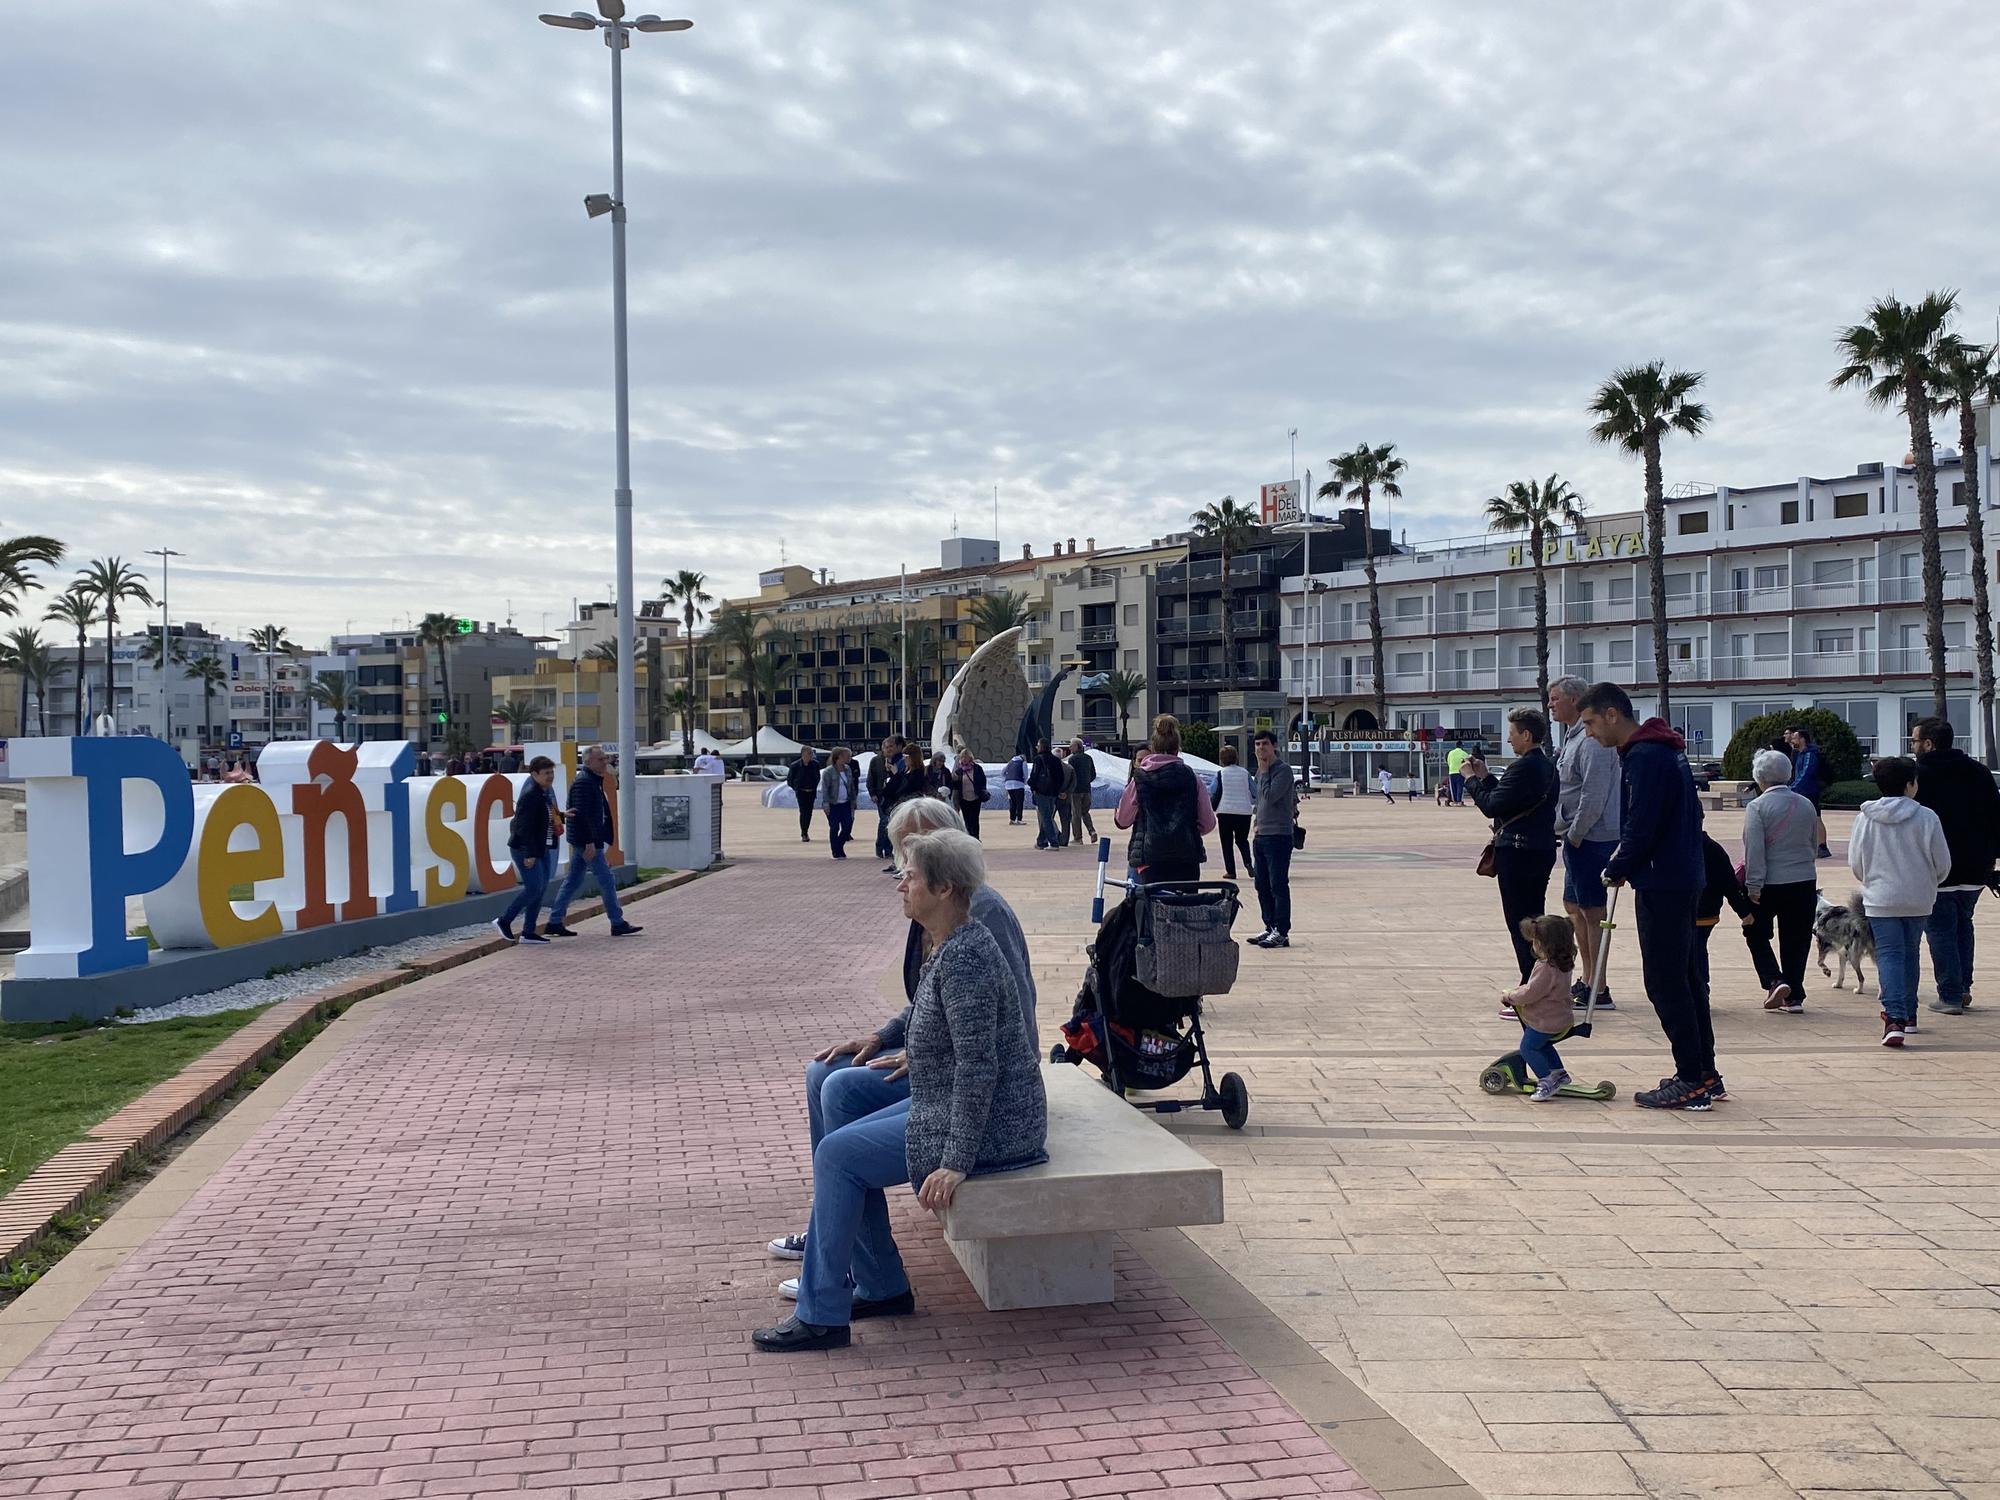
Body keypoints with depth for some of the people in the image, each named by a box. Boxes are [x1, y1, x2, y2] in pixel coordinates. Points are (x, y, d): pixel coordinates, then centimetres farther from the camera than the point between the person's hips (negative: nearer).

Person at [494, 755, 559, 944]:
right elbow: (524, 826, -23)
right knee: (534, 888, -11)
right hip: (524, 849, -10)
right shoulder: (531, 795, -19)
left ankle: (528, 932, 14)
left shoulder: (545, 793, 11)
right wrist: (529, 854, -24)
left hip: (540, 848, 10)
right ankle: (504, 920, 5)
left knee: (541, 888, 8)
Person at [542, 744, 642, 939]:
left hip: (581, 841, 10)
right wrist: (590, 842, -25)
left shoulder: (593, 781, 16)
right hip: (586, 840, -10)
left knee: (573, 880, 12)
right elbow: (582, 814, -22)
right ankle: (618, 924, 0)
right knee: (606, 880, -5)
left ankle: (554, 922, 15)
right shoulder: (584, 782, -16)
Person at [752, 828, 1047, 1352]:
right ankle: (881, 1288, 19)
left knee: (839, 1154, -11)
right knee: (842, 1148, 9)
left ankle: (821, 1317, -2)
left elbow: (978, 1066, -26)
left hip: (990, 1126, -10)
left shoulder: (965, 957, -23)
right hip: (948, 1104, 10)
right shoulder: (949, 946, 8)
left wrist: (956, 1163, -27)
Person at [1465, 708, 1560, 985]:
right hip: (1542, 848, 10)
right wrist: (1486, 776, 13)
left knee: (1519, 923, -3)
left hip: (1518, 852, -10)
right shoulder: (1548, 766, 12)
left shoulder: (1524, 767, -19)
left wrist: (1472, 779, -4)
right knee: (1535, 919, 16)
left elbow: (1491, 806, -17)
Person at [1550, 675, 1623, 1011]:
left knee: (1592, 911, -5)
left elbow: (1594, 796, -23)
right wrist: (1568, 833, 15)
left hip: (1591, 839, -11)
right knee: (1574, 907, 17)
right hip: (1578, 837, 11)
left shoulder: (1591, 741, -18)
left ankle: (1598, 991, 1)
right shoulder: (1573, 737, 16)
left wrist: (1575, 835, -16)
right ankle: (1587, 980, 26)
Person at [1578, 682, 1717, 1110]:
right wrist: (1624, 861, 13)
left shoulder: (1645, 756, -17)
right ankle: (1705, 1076, 21)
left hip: (1660, 885, -10)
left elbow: (1641, 828, -22)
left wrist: (1617, 869, -5)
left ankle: (1691, 1082, -2)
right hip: (1683, 879, 10)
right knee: (1684, 977, 15)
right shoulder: (1665, 749, 15)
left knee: (1665, 982, -5)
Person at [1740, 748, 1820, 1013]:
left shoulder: (1757, 807, -12)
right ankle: (1794, 996, 12)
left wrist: (1753, 886, -14)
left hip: (1770, 883, -5)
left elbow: (1754, 850, -17)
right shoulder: (1807, 806, 6)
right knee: (1796, 941, 11)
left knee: (1756, 934, 12)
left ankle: (1774, 981, -7)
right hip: (1805, 882, 5)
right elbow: (1814, 845, 16)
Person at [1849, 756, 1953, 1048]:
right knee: (1910, 954, 18)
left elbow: (1855, 863, 0)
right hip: (1919, 900, 1)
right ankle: (1908, 1014, 30)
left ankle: (1895, 1017, -18)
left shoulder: (1865, 818, -7)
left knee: (1889, 955, -1)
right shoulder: (1926, 818, -10)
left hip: (1880, 899, -1)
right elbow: (1942, 863, -5)